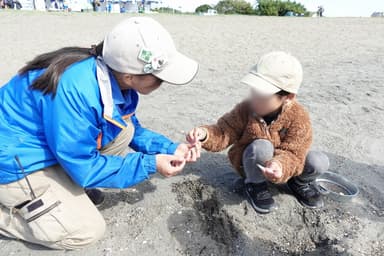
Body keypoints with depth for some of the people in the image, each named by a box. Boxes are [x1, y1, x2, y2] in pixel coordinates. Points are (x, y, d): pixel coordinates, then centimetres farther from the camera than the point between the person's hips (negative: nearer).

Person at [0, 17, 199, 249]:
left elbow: (135, 130, 4)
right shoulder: (75, 89, -36)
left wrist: (170, 148, -9)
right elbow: (84, 167, -26)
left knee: (125, 132, -5)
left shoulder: (116, 77, -11)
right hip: (19, 161, -7)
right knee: (88, 231, -7)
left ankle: (70, 186, 5)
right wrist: (150, 165, -23)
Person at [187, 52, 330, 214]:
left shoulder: (298, 117, -24)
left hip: (284, 167, 1)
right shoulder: (245, 109, -20)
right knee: (261, 146, -35)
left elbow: (293, 153, -28)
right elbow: (223, 132, -19)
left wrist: (280, 166, -50)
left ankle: (301, 183, 13)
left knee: (318, 162, -23)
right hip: (253, 166, -1)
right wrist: (205, 135, -41)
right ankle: (255, 185, -5)